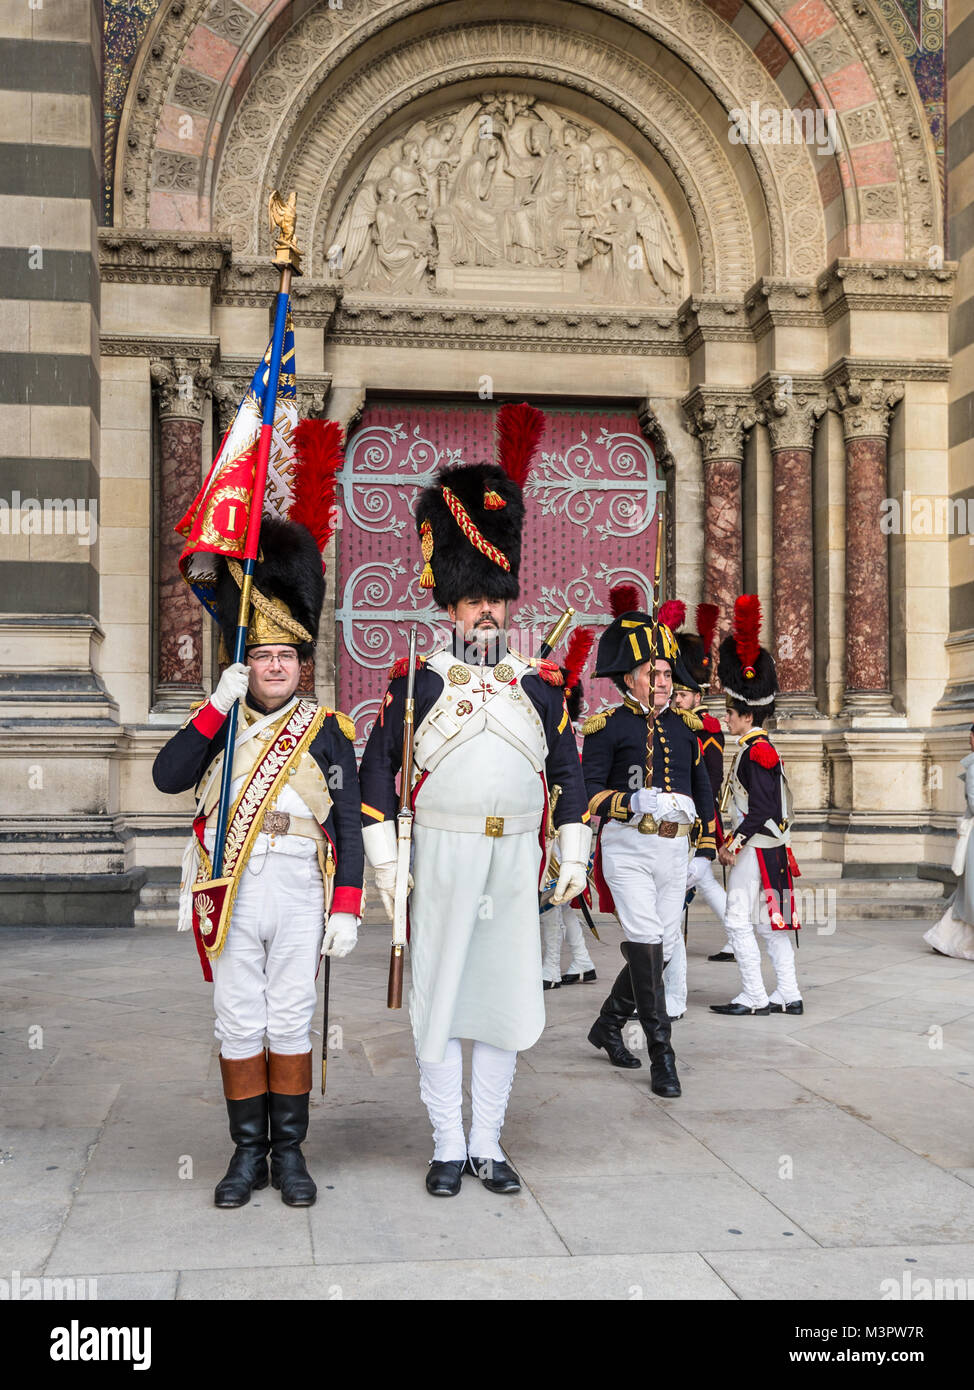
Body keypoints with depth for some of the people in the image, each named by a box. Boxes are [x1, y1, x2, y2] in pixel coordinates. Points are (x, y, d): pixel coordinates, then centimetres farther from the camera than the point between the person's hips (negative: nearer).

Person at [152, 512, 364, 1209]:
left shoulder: (327, 730, 4)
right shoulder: (216, 723, 8)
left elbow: (349, 826, 2)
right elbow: (168, 777, -10)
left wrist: (347, 911, -6)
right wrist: (221, 704, -15)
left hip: (301, 894, -1)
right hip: (232, 896, 1)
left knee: (292, 1023, 6)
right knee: (239, 1026, 7)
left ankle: (290, 1152, 18)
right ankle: (248, 1153, 18)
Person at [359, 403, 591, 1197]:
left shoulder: (540, 684, 6)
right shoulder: (418, 681, -1)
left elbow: (570, 772, 11)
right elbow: (378, 767, 0)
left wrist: (575, 856, 7)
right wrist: (383, 857, -5)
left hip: (517, 861, 3)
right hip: (443, 857, -2)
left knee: (506, 1000, 8)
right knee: (440, 1003, 4)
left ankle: (488, 1143, 21)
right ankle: (448, 1147, 16)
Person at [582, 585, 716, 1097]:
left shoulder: (685, 725, 12)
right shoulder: (608, 726, -3)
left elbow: (701, 785, 20)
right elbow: (589, 792, -8)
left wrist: (707, 842, 16)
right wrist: (633, 802, -25)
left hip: (674, 849, 6)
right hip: (628, 848, -5)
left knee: (665, 948, 9)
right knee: (645, 941, -15)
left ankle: (608, 1025, 31)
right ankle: (661, 1056, -11)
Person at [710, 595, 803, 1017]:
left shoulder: (757, 751, -15)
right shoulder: (761, 749, 15)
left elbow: (762, 808, -21)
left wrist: (735, 842, -19)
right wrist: (737, 841, 19)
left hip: (757, 849, -10)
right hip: (768, 847, 10)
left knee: (738, 919, -7)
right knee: (769, 922, 11)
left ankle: (754, 997, -4)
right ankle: (788, 995, 13)